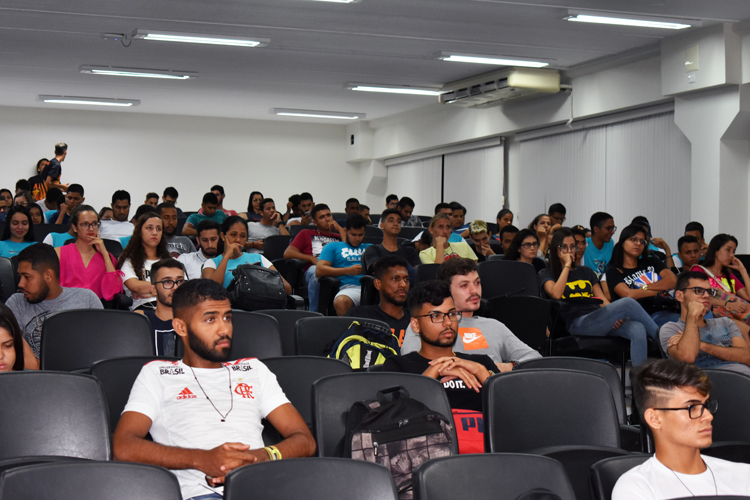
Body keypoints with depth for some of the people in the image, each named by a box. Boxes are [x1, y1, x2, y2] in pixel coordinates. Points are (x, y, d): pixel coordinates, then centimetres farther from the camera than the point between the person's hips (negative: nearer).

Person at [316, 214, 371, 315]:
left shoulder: (370, 248, 33)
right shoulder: (333, 246, 22)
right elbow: (319, 270, 8)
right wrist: (348, 271, -1)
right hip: (349, 287, -2)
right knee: (340, 302, -42)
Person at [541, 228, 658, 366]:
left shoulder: (586, 272, 31)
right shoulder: (547, 275, 16)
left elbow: (603, 300, 21)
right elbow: (556, 294, -8)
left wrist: (615, 316, -2)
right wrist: (567, 265, 2)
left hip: (600, 320, 6)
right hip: (578, 322, -5)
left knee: (638, 329, -29)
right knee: (627, 303, -26)